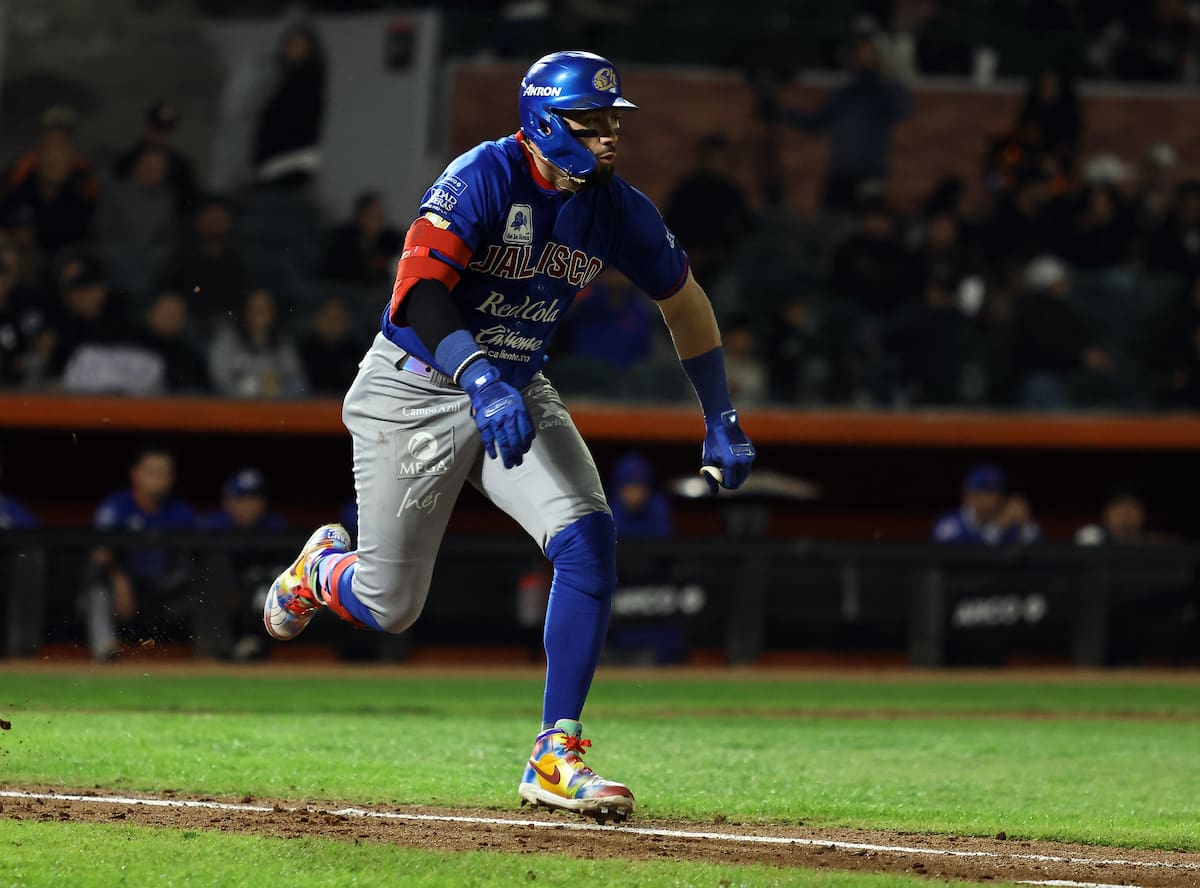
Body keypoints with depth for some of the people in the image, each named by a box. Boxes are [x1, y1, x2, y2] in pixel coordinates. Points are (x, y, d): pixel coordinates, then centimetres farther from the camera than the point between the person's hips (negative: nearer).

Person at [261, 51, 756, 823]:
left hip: (519, 395, 5)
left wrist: (721, 423, 9)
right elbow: (419, 286, -35)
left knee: (589, 539, -21)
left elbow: (685, 302, 11)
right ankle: (322, 569, 40)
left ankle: (558, 757, -16)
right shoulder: (485, 179, -23)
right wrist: (481, 382, -49)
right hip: (416, 390, -5)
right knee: (390, 608, 0)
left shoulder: (619, 210, -5)